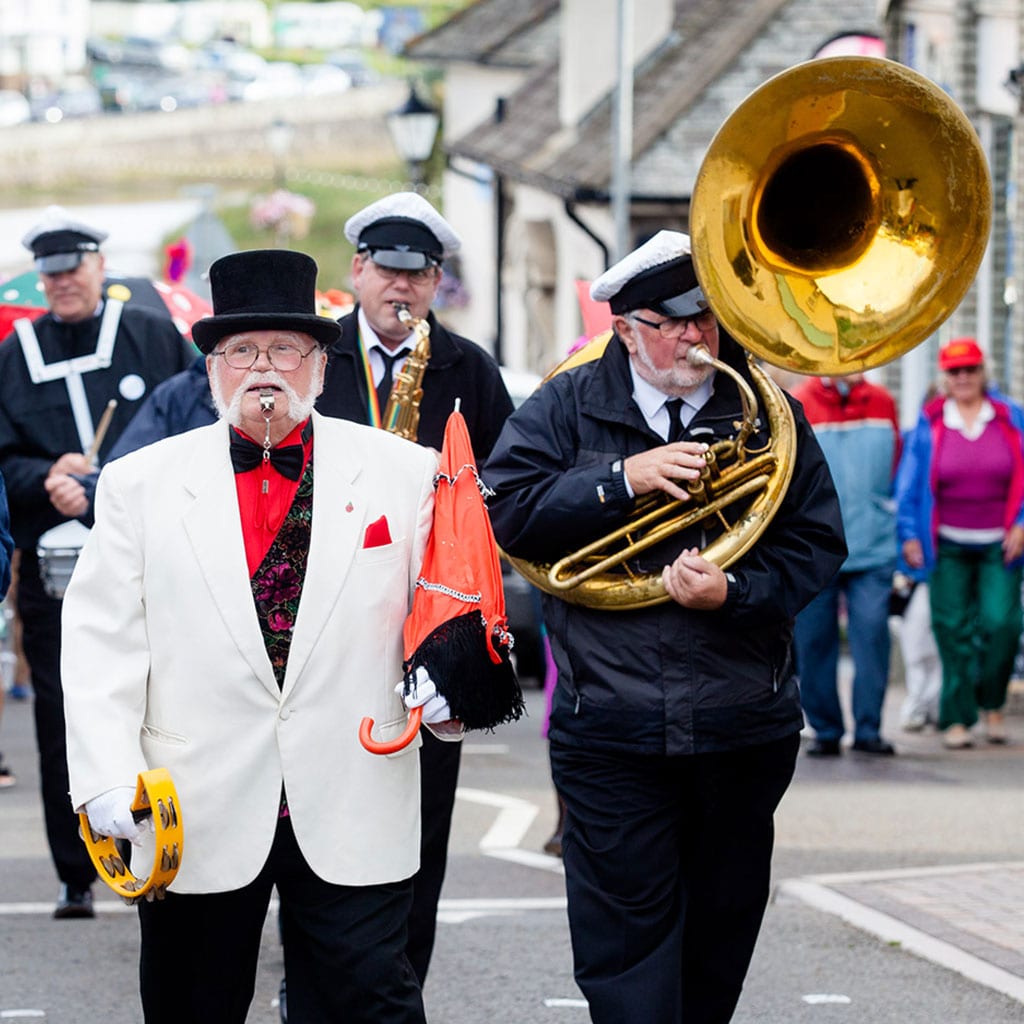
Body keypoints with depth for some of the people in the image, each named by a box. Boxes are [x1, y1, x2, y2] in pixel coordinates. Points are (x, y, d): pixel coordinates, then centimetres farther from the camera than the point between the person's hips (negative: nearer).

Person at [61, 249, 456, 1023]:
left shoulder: (402, 473, 6)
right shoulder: (141, 483, 6)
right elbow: (103, 639, 0)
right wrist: (105, 776, -10)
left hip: (353, 815, -1)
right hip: (199, 814, 1)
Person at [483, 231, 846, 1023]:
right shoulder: (570, 408, 3)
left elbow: (817, 543, 0)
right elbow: (506, 512, -8)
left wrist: (735, 592, -18)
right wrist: (622, 478, -16)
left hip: (743, 727, 2)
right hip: (610, 728, -2)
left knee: (721, 929, 13)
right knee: (626, 935, -5)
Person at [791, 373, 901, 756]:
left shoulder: (882, 402, 9)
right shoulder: (798, 406, -2)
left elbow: (898, 467, 18)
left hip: (873, 548, 2)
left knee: (872, 633, -8)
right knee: (814, 640, 2)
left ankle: (868, 729, 0)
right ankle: (826, 730, 13)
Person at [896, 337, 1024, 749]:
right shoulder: (929, 424, 3)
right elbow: (910, 483, 6)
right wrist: (909, 533, -1)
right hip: (948, 547, 0)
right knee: (952, 630, -4)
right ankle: (957, 718, 2)